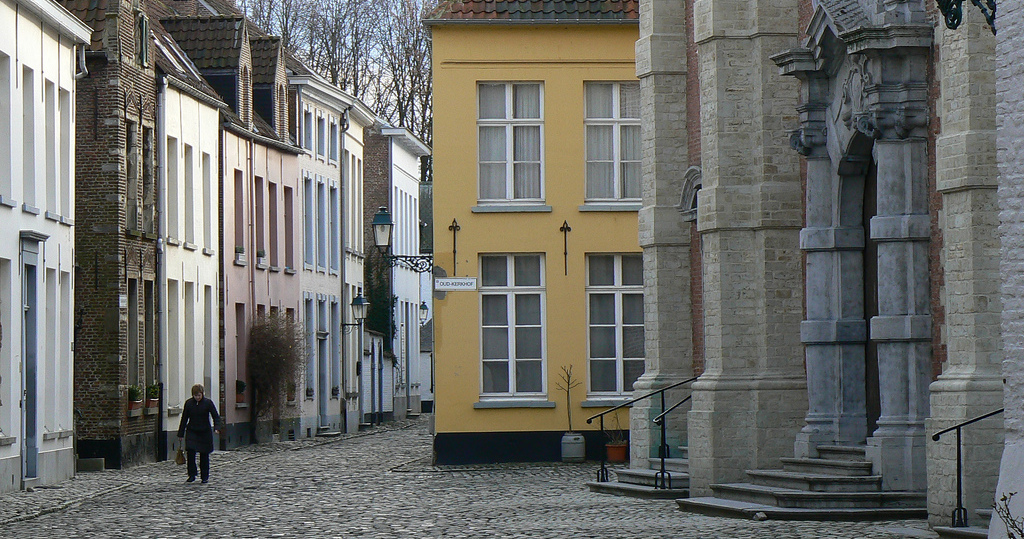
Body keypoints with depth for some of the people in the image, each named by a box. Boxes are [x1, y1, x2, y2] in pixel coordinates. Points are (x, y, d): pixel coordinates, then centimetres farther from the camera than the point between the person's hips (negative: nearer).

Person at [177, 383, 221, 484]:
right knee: (190, 453, -13)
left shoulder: (208, 403, -5)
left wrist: (216, 428, -22)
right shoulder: (188, 403, 0)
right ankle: (192, 475, -4)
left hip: (205, 432, -1)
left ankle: (205, 477, 15)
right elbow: (184, 419, 7)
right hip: (191, 432, 1)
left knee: (204, 455, 4)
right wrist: (180, 434, 7)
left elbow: (216, 417, -4)